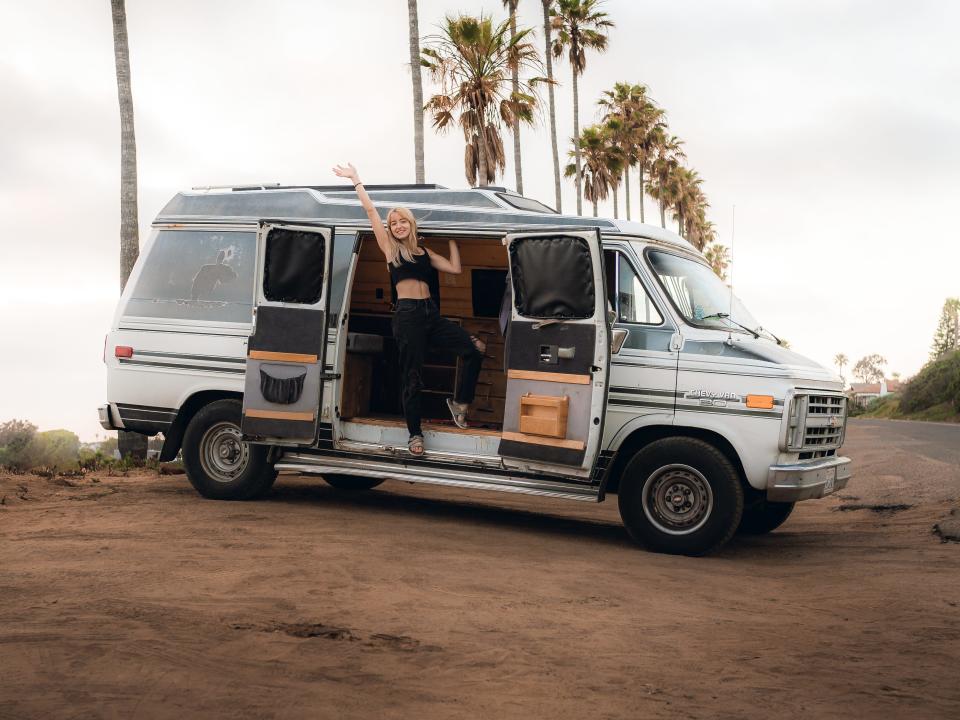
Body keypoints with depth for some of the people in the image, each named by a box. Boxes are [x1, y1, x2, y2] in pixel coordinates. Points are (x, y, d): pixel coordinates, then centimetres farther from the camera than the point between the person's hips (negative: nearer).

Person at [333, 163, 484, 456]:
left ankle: (460, 401, 5)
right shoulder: (390, 248, 7)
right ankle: (415, 435, 12)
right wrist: (356, 181, 5)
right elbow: (371, 212, 4)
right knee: (413, 379, -2)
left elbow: (455, 268, 14)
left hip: (431, 314, 4)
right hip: (407, 314, -4)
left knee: (474, 349, -12)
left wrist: (452, 239, 22)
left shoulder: (424, 252, 19)